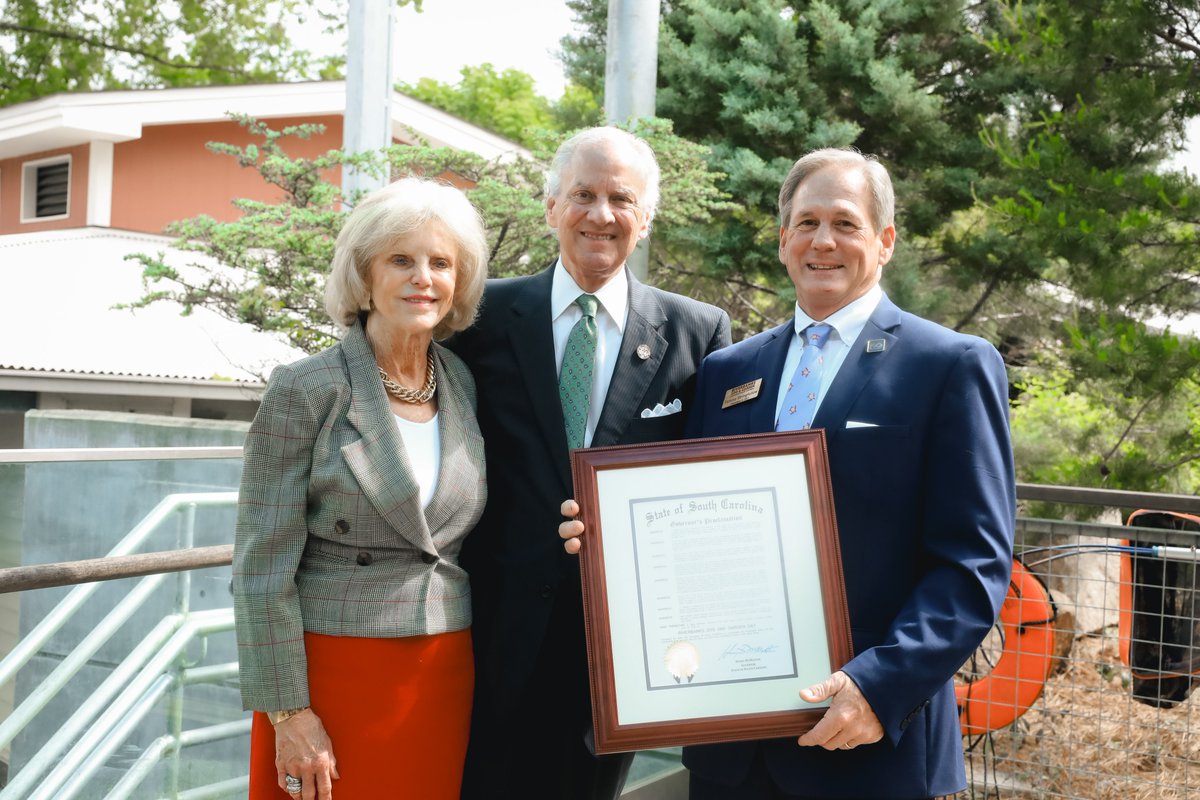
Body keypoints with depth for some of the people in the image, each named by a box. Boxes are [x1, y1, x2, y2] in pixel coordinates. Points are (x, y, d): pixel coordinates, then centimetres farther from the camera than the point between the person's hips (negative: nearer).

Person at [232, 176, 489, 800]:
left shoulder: (465, 386, 4)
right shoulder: (305, 390, -10)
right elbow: (263, 564, -11)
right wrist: (288, 711, -12)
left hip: (445, 676, 4)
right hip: (332, 672, -4)